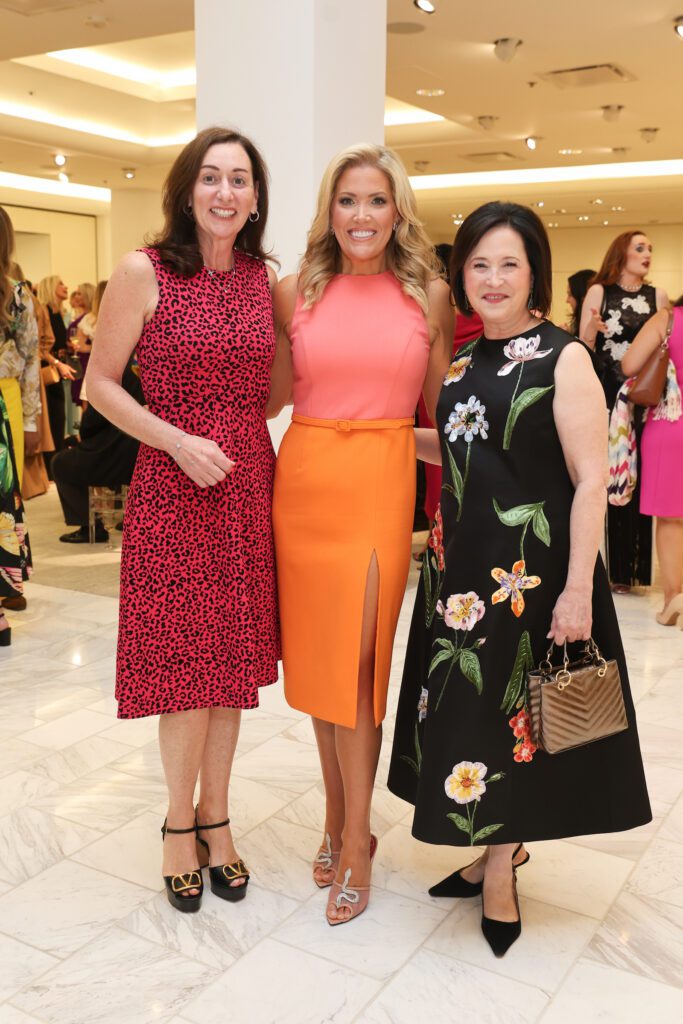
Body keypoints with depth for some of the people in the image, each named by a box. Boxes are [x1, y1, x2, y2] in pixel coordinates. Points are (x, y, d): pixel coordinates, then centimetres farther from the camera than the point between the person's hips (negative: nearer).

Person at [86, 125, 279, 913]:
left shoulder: (264, 278, 7)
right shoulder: (144, 272, -6)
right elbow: (99, 384, -5)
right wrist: (178, 440, -15)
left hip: (247, 484, 4)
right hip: (173, 488, -4)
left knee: (234, 654, 10)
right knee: (185, 657, 3)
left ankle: (214, 814, 29)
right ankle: (180, 820, 26)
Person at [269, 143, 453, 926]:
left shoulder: (428, 295, 4)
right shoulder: (297, 293, 5)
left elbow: (441, 409, 10)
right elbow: (270, 396, 11)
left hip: (381, 483, -2)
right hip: (303, 476, 2)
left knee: (354, 661, -4)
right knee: (317, 657, 9)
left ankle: (355, 837, 14)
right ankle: (338, 815, 28)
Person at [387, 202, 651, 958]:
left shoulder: (563, 359, -10)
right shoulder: (464, 363, 9)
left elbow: (591, 480, -14)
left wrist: (579, 591, -19)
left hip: (533, 569, -6)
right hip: (463, 563, 6)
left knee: (512, 713, 6)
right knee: (465, 707, 14)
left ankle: (500, 873, 27)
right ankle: (493, 848, 36)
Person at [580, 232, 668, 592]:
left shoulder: (657, 296, 9)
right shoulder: (599, 292, 3)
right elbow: (582, 349, -1)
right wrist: (592, 328, -21)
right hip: (604, 398, -2)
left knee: (635, 481, 2)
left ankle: (624, 568, 10)